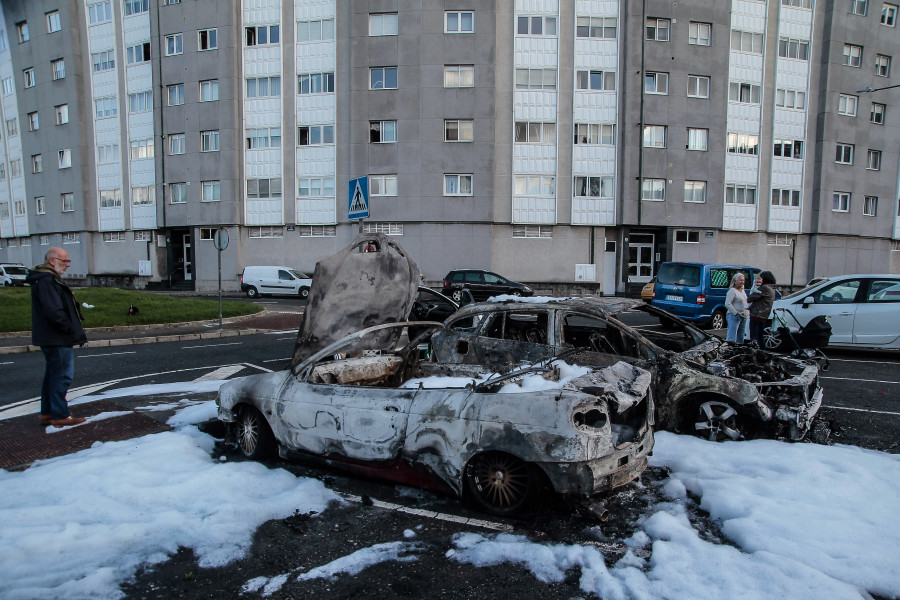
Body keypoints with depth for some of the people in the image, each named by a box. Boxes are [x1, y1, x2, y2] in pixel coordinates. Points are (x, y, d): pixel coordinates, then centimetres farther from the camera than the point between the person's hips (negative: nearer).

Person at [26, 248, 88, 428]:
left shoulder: (51, 279, 18)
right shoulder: (46, 281, -16)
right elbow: (53, 311, -25)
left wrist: (76, 332, 13)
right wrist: (71, 329, -16)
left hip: (53, 338, 11)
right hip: (57, 339, -11)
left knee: (53, 375, 16)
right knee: (63, 375, -6)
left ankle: (47, 413, 25)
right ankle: (60, 416, 0)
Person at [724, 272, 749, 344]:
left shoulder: (742, 290, 16)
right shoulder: (732, 291, -12)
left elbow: (746, 302, 26)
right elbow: (727, 304, -20)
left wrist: (748, 312, 11)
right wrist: (736, 313, -22)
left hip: (743, 317, 9)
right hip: (734, 317, -9)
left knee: (740, 337, 15)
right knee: (731, 338, -13)